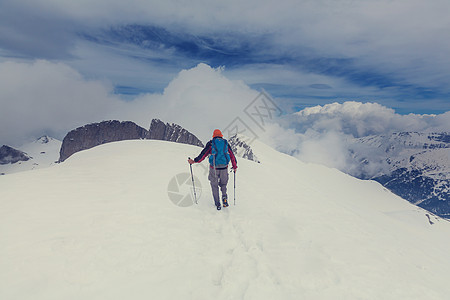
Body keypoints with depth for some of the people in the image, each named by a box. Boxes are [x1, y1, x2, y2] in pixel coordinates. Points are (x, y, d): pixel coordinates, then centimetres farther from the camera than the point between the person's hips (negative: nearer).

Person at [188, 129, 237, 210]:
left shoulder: (211, 143, 2)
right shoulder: (226, 143, 9)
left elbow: (203, 154, -3)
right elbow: (232, 155, 11)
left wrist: (194, 161, 6)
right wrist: (234, 166, 22)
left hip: (214, 168, -2)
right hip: (224, 167, 2)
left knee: (214, 185, 13)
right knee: (223, 183, 23)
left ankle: (217, 204, 10)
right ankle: (224, 197, 0)